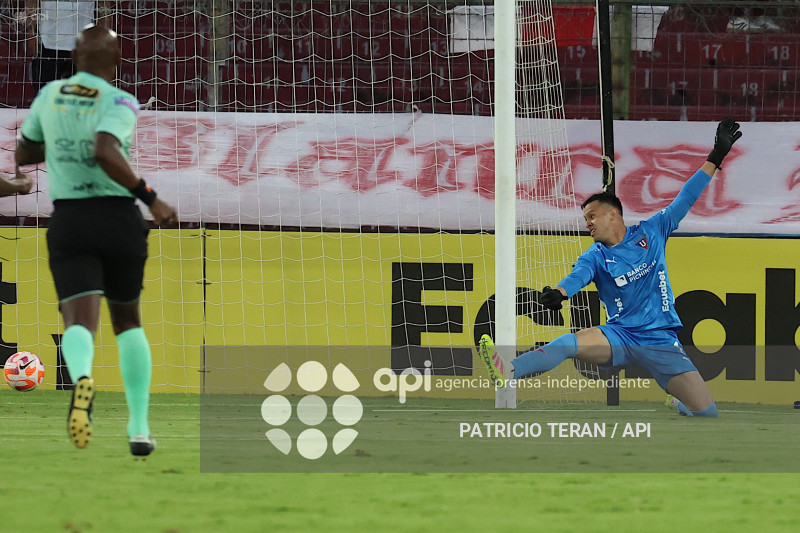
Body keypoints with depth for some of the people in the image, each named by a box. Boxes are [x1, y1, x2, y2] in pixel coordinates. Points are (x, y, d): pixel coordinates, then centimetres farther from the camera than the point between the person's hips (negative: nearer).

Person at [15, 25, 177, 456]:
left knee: (79, 323, -11)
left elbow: (22, 155, 18)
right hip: (118, 218, -1)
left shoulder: (50, 94, 7)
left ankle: (82, 377, -48)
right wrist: (151, 200, -20)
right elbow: (106, 153, -27)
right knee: (127, 320, 20)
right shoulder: (119, 103, -8)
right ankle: (139, 427, 17)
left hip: (68, 222, 1)